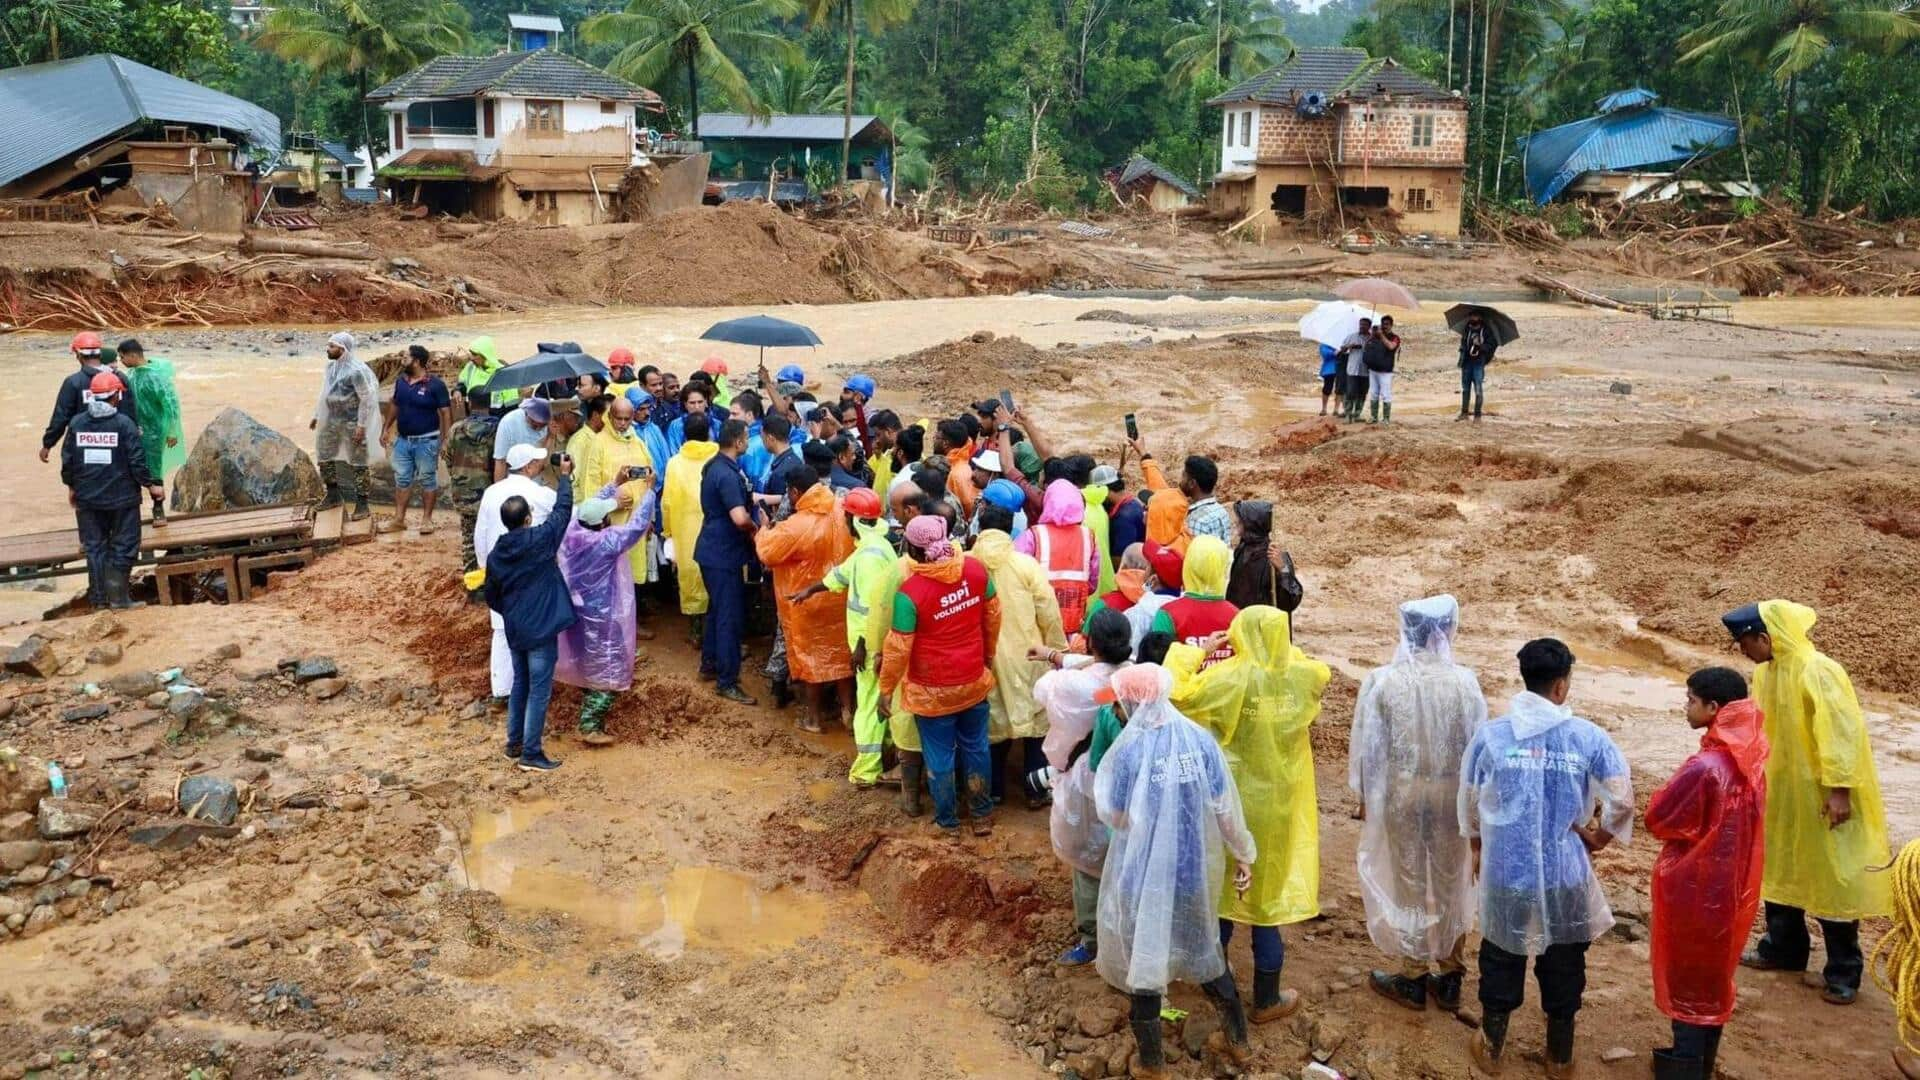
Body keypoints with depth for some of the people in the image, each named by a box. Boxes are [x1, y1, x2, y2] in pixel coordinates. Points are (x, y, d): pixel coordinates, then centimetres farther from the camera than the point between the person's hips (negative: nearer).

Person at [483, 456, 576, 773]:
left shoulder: (496, 554, 0)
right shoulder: (540, 539, -15)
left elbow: (492, 597, 9)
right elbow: (563, 510, -4)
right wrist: (565, 476, 9)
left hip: (514, 629, 6)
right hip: (540, 628, -6)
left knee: (520, 684, 21)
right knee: (540, 690, 0)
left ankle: (514, 742, 30)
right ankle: (531, 753, 2)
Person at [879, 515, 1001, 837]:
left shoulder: (910, 592, -26)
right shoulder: (976, 569, -13)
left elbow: (898, 648, -19)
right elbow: (993, 616, 3)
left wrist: (886, 689, -3)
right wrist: (989, 655, 20)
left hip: (932, 690, -4)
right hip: (974, 680, 4)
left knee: (940, 756, 15)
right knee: (975, 747, 21)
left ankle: (947, 821, 32)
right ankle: (982, 815, 35)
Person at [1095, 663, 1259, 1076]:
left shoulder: (1129, 750, -21)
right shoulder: (1200, 739, -9)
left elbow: (1112, 814, -9)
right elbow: (1226, 807, -3)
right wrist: (1243, 854, 9)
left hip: (1144, 873, -4)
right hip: (1194, 867, 4)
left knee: (1143, 954, 13)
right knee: (1203, 945, 25)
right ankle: (1237, 1039, 36)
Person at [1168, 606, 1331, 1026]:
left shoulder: (1229, 678, -19)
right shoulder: (1302, 676, -8)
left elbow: (1176, 692, -18)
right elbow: (1322, 673, 15)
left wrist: (1195, 651, -7)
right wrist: (1282, 648, 10)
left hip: (1232, 802, -1)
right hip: (1280, 805, 1)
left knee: (1222, 886, 20)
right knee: (1268, 894, 11)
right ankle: (1267, 999, 22)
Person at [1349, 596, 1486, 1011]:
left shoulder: (1383, 681, -15)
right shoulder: (1464, 682, -13)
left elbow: (1368, 747, -8)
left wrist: (1366, 797, 6)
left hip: (1401, 796, -1)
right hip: (1453, 797, 1)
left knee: (1408, 883, 13)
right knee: (1451, 885, 16)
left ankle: (1413, 978, 23)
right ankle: (1449, 979, 27)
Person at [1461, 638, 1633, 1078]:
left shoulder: (1489, 735, -9)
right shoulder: (1588, 736, -11)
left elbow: (1469, 802, 2)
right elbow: (1622, 799, -11)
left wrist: (1479, 844, 21)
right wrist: (1598, 838, 7)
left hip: (1505, 873, 0)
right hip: (1565, 875, 0)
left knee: (1501, 960, 19)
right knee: (1563, 965, 18)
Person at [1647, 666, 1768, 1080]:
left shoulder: (1705, 767, -27)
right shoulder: (1750, 759, -1)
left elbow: (1658, 819, -17)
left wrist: (1667, 794, -1)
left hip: (1695, 888, -8)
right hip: (1733, 884, 8)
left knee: (1688, 978, 6)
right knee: (1714, 975, 20)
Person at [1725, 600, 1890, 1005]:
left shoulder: (1817, 672, -23)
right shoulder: (1767, 672, 3)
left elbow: (1842, 733, -24)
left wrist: (1840, 790, -25)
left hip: (1823, 797, -8)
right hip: (1783, 792, 9)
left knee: (1832, 879, 1)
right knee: (1780, 871, 18)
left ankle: (1843, 972, 11)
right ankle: (1783, 948, 34)